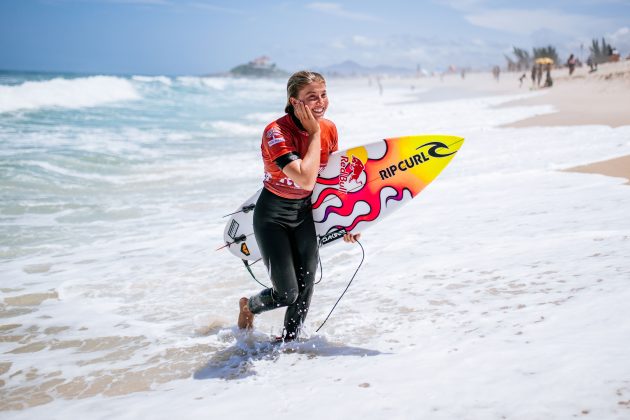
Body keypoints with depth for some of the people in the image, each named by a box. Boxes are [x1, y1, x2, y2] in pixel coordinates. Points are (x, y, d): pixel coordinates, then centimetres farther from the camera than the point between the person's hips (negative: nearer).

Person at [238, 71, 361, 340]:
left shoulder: (329, 129, -7)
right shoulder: (276, 132, -27)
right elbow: (306, 179, -37)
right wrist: (314, 134, -29)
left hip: (305, 212, 6)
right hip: (272, 215, -5)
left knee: (305, 287, 6)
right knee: (287, 294, -4)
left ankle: (289, 341, 30)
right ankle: (249, 306, 30)